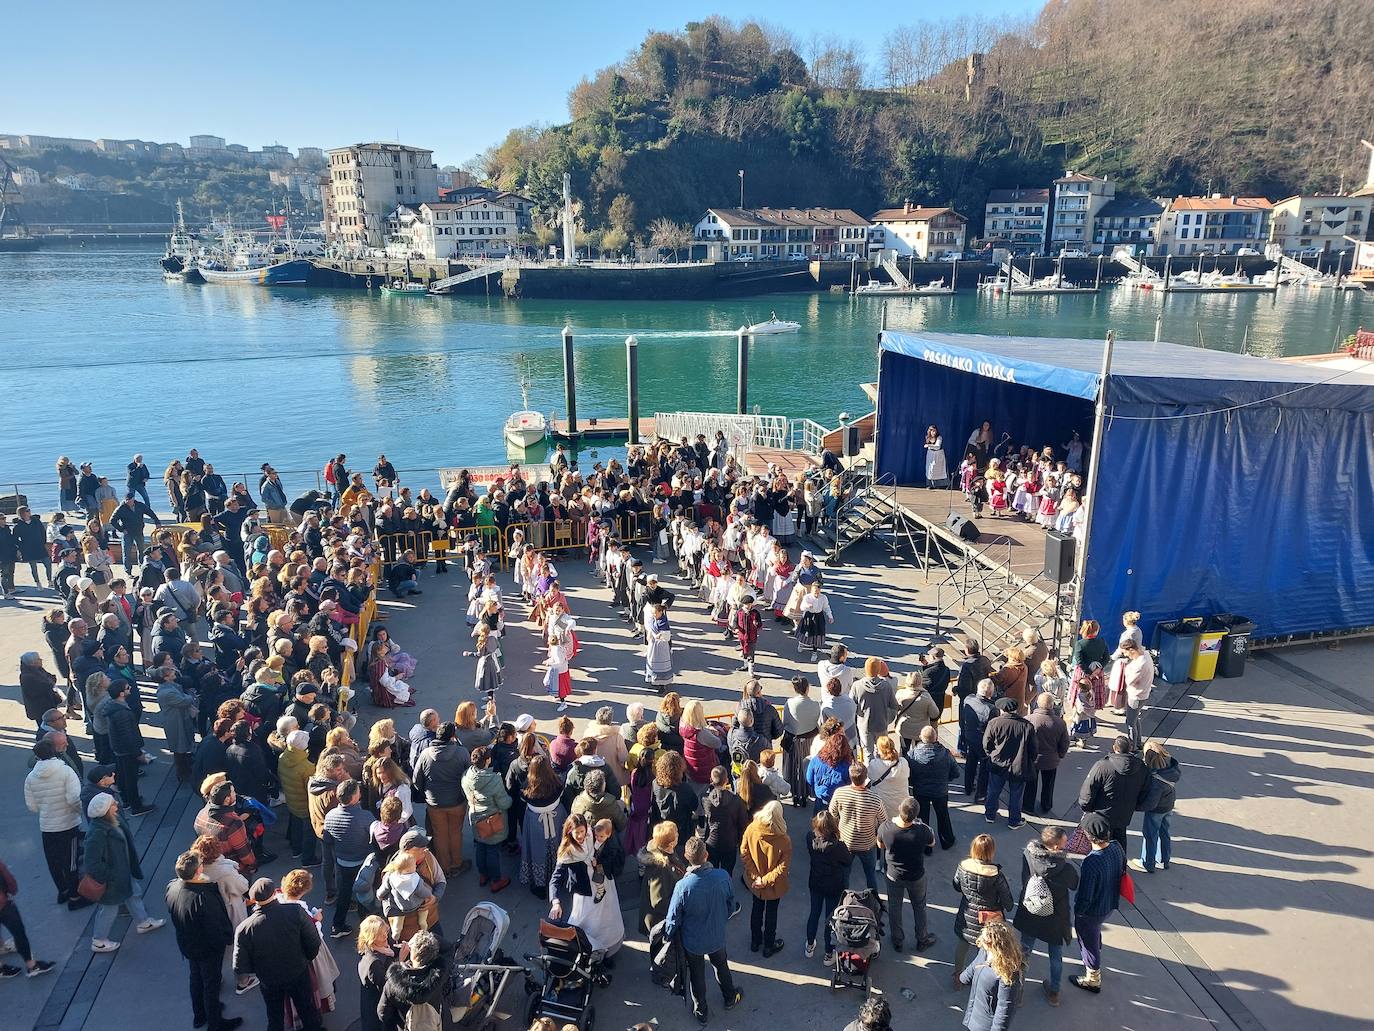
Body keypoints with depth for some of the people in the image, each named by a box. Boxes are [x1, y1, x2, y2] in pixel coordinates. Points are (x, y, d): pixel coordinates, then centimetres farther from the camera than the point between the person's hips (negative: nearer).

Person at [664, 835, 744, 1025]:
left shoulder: (683, 886, -34)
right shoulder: (723, 877, -27)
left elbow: (674, 919, -19)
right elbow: (731, 905, -7)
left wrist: (668, 935, 2)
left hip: (692, 941, -2)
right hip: (717, 936, 2)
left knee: (696, 974, 24)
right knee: (721, 965, 31)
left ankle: (700, 1011, 45)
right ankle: (730, 998, 54)